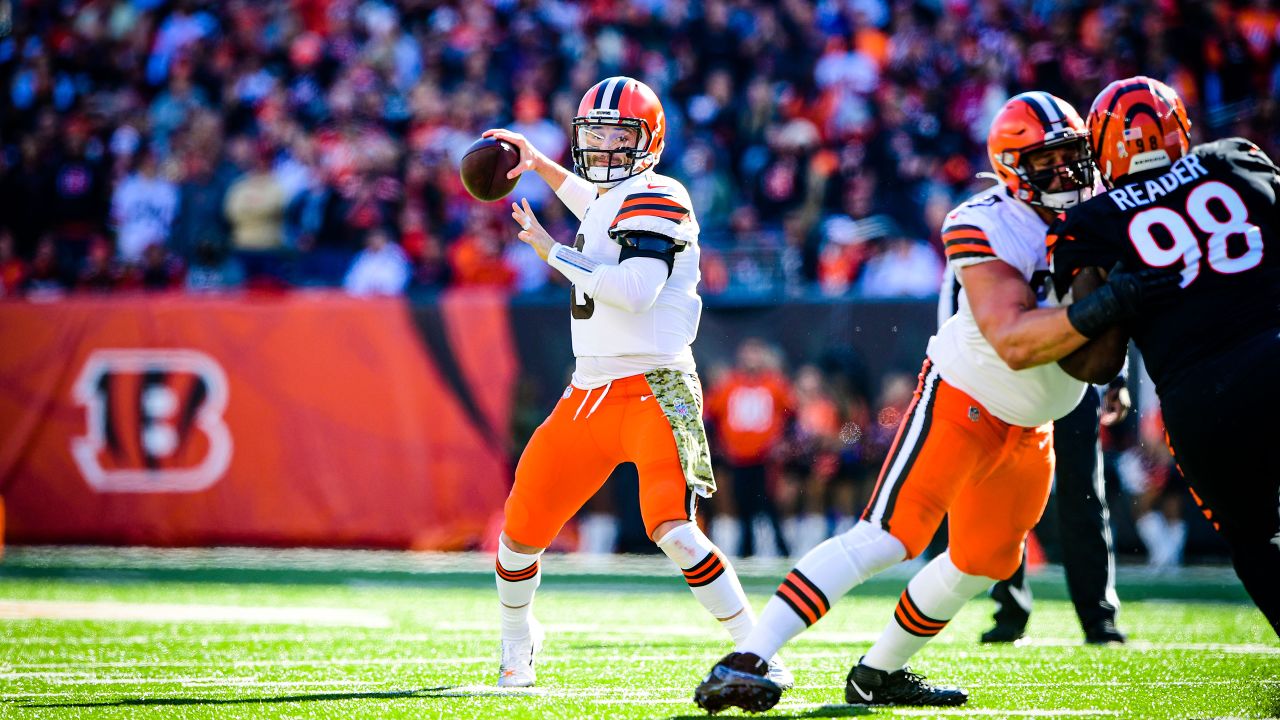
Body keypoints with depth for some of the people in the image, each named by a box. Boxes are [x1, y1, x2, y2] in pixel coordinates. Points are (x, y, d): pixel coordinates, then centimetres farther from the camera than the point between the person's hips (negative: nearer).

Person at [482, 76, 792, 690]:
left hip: (653, 391, -9)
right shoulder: (612, 199, 15)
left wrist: (553, 253, -15)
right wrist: (541, 164, 39)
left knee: (673, 530, -26)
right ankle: (516, 646, 36)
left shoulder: (656, 198, -12)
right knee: (520, 531, 11)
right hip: (589, 394, 9)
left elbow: (634, 289, -25)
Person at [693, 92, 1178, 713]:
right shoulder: (989, 229, -23)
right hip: (961, 400, -8)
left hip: (1030, 428, 8)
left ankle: (877, 674, 33)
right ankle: (743, 664, -24)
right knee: (887, 538, -20)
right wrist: (1100, 309, -46)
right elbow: (1014, 344, -34)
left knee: (986, 562, 17)